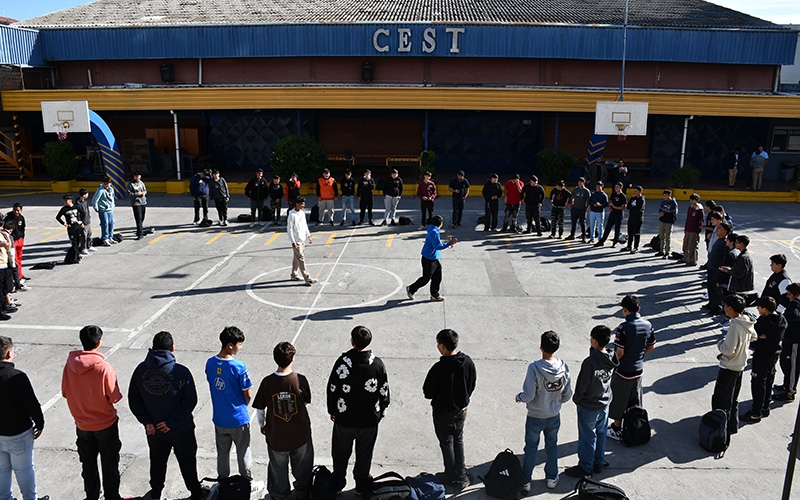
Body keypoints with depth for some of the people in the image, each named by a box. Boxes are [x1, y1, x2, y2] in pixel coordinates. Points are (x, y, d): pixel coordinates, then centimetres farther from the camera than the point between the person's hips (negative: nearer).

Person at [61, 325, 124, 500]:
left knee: (88, 463, 21)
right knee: (109, 464, 13)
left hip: (82, 424, 4)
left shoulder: (70, 364, -12)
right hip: (106, 423, -4)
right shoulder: (104, 368, -25)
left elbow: (65, 392, 0)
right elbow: (114, 397, -18)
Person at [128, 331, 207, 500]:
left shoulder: (140, 370, -10)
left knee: (157, 461, 25)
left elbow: (133, 399, -4)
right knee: (187, 462, 16)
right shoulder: (181, 372, -22)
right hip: (181, 430, -3)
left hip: (153, 429, 3)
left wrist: (146, 421, -4)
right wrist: (173, 422, -12)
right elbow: (190, 401, -20)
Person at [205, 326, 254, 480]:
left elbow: (212, 386, 4)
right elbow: (248, 395, -16)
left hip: (219, 418, 5)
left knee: (222, 453, 22)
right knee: (243, 453, 15)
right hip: (238, 419, -5)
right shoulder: (239, 367, -25)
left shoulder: (210, 363, -8)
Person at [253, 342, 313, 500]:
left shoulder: (267, 382, -20)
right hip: (300, 434, -1)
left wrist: (261, 425, 11)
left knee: (279, 468, 26)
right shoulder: (301, 380, -22)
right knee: (302, 467, 24)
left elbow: (259, 409, -7)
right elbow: (307, 401, -4)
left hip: (276, 436, 1)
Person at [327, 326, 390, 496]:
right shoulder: (378, 364, -14)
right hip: (370, 420, 1)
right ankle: (362, 487, 34)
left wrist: (332, 410, 8)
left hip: (344, 419, -1)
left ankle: (338, 484, 38)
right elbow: (384, 392, -5)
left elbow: (332, 388, -7)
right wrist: (381, 412, 11)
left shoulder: (343, 362, -18)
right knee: (364, 454, 20)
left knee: (340, 453, 21)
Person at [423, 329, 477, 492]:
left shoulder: (439, 368, -29)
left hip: (443, 412, -5)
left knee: (447, 443, 14)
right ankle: (461, 476, 32)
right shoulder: (468, 361, -13)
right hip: (461, 410, 5)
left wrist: (434, 396, 3)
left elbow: (428, 393, -19)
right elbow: (472, 385, 1)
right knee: (458, 440, 23)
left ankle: (452, 478, 27)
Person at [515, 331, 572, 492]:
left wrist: (518, 397, -3)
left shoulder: (534, 368, -29)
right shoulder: (564, 367, -15)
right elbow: (567, 395, -4)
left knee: (531, 449, 15)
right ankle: (552, 478, 39)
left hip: (535, 417, -3)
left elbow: (528, 396, -24)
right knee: (552, 447, 23)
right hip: (554, 416, 3)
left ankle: (526, 482, 29)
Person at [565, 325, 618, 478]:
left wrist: (576, 398, -4)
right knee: (601, 434, 22)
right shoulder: (611, 358, -9)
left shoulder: (590, 362, -32)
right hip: (605, 403, 7)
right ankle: (599, 462, 39)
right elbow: (609, 378, 4)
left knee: (587, 437, 9)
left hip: (588, 407, -7)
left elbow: (582, 384, -21)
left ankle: (585, 468, 24)